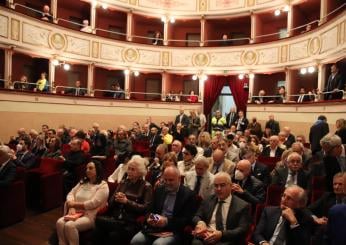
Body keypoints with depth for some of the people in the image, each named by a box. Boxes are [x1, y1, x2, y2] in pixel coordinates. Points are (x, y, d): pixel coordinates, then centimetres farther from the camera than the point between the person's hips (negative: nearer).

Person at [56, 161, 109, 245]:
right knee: (59, 222, -22)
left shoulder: (103, 186, -5)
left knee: (70, 225, -30)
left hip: (90, 216, -6)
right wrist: (71, 207, -9)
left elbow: (92, 204, -14)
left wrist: (74, 204, -6)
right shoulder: (82, 182, 19)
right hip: (76, 213, 6)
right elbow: (71, 194, 11)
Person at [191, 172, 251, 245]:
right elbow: (196, 217, 14)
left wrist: (221, 234, -21)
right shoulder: (208, 200, 16)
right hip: (205, 238, 3)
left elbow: (242, 230, -5)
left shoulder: (242, 206, 3)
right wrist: (200, 223, -11)